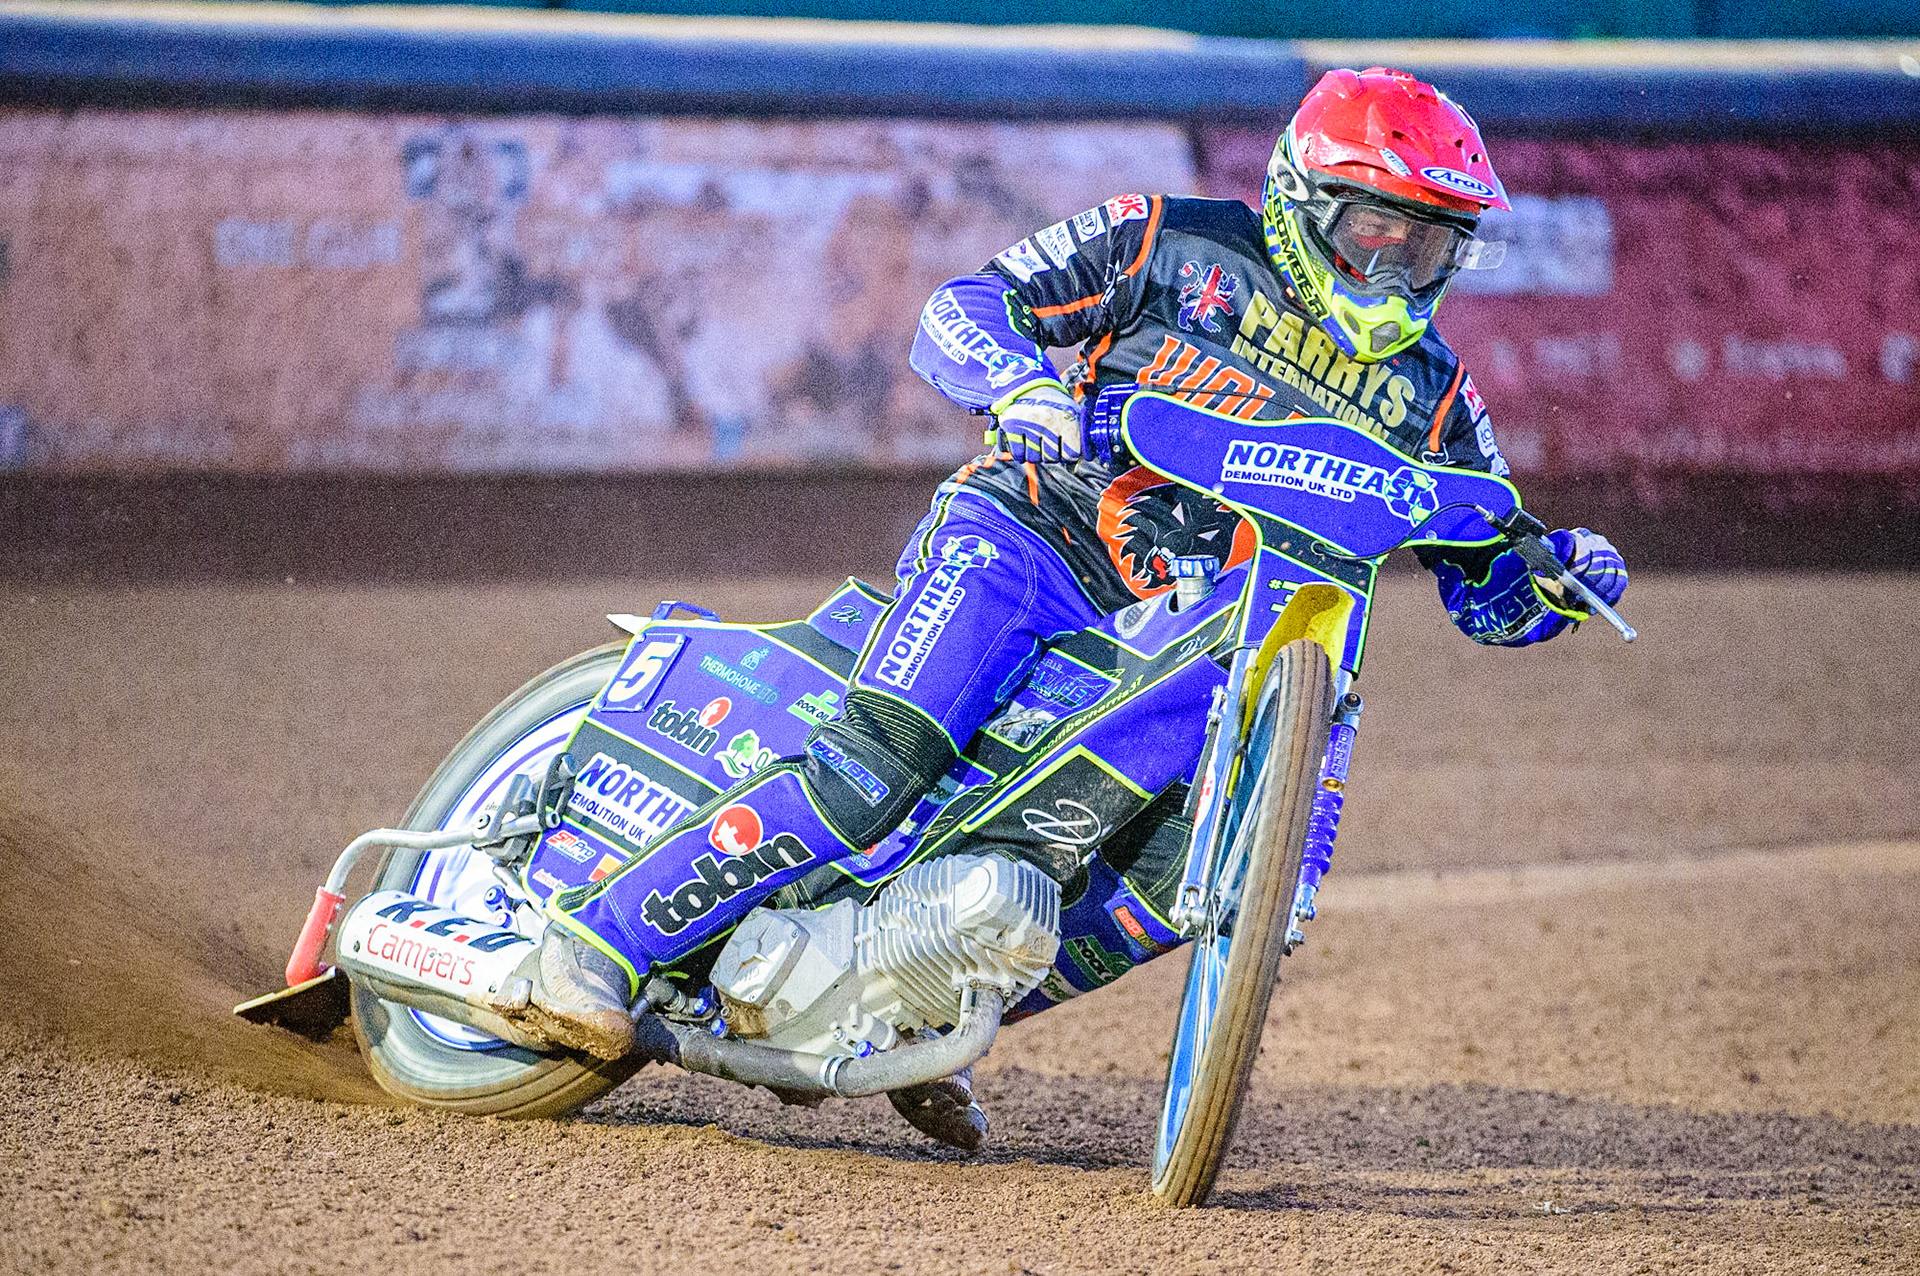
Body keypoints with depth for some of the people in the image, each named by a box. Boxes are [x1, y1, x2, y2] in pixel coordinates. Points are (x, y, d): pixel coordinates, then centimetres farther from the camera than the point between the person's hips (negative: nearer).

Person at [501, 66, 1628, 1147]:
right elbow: (959, 311, -1)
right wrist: (1030, 390, -23)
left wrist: (1558, 573, -9)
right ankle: (604, 934, -22)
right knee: (881, 762, -28)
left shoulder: (1426, 390, 12)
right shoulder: (1177, 244, 1)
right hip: (1021, 537, -5)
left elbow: (1487, 594, 14)